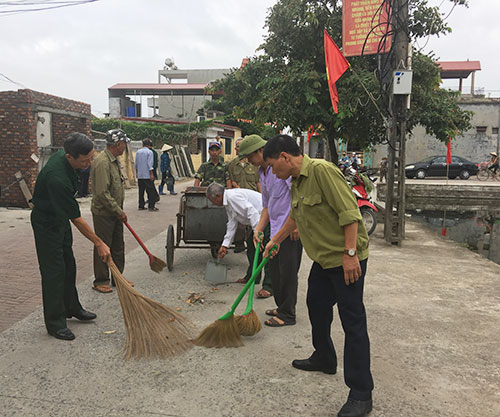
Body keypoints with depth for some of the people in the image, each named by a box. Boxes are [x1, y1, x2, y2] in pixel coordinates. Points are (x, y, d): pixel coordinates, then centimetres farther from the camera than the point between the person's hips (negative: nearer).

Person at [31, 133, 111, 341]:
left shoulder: (64, 155, -10)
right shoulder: (57, 178, -37)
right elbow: (76, 218, -31)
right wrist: (99, 243, -26)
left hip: (61, 217, 9)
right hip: (46, 223, -9)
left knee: (68, 265, 16)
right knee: (54, 271, -4)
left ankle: (71, 307, 32)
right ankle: (55, 323, 8)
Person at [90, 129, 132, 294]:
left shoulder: (115, 160, 11)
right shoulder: (102, 162, -22)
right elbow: (102, 193, -25)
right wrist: (119, 211, -19)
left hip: (115, 213, 9)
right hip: (103, 213, -9)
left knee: (118, 246, 15)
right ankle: (100, 281, 15)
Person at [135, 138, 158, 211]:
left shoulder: (138, 152, 9)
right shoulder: (149, 152, -8)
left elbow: (136, 164, 13)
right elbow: (149, 164, -14)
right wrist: (151, 174, -12)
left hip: (140, 175, 6)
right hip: (147, 175, -6)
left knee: (141, 191, 10)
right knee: (150, 191, -1)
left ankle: (141, 206, 13)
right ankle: (151, 206, -4)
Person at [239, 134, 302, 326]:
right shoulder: (262, 173, 17)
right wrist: (259, 229, 11)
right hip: (276, 229, 9)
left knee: (287, 272, -1)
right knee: (275, 270, 14)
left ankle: (287, 315, 11)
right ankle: (281, 307, 30)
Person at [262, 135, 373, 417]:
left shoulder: (322, 170, -20)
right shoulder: (297, 182, 11)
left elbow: (350, 212, -24)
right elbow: (295, 217, 27)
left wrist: (350, 254, -25)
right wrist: (275, 241, 37)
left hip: (346, 259, -10)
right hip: (324, 259, 10)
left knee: (353, 322, -4)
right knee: (316, 307, 21)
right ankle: (324, 359, 43)